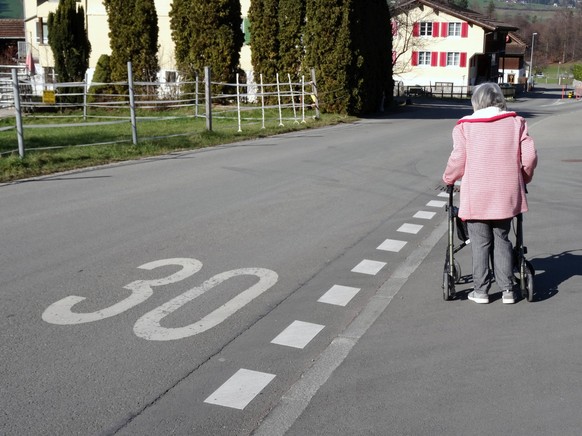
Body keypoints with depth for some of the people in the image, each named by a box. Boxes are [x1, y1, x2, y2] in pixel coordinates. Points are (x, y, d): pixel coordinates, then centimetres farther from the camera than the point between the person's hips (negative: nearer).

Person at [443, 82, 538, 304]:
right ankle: (507, 290, 15)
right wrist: (523, 179, 18)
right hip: (506, 194, 2)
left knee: (480, 243, 8)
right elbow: (530, 156, 0)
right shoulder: (516, 122, 4)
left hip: (477, 196, -2)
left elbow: (458, 160, -6)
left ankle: (481, 290, 12)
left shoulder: (465, 125, -1)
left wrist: (448, 179, 13)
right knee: (502, 240, 14)